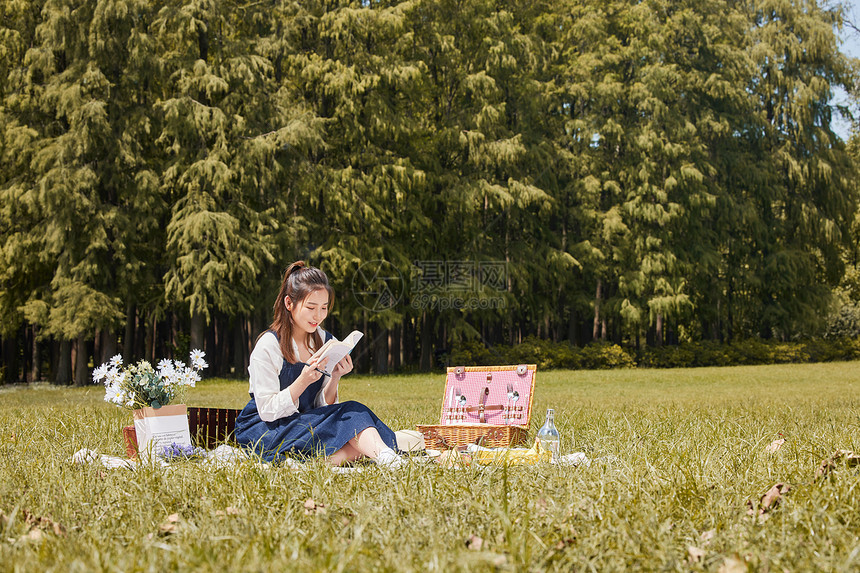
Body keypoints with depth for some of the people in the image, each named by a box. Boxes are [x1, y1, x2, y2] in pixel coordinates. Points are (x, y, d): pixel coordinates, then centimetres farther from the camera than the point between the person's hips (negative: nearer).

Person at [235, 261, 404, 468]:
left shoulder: (324, 341, 5)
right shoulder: (268, 346, -13)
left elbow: (322, 406, 5)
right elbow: (267, 411, -16)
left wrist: (335, 379, -15)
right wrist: (303, 381, -28)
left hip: (307, 424, 6)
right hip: (262, 429, -6)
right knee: (350, 413, -29)